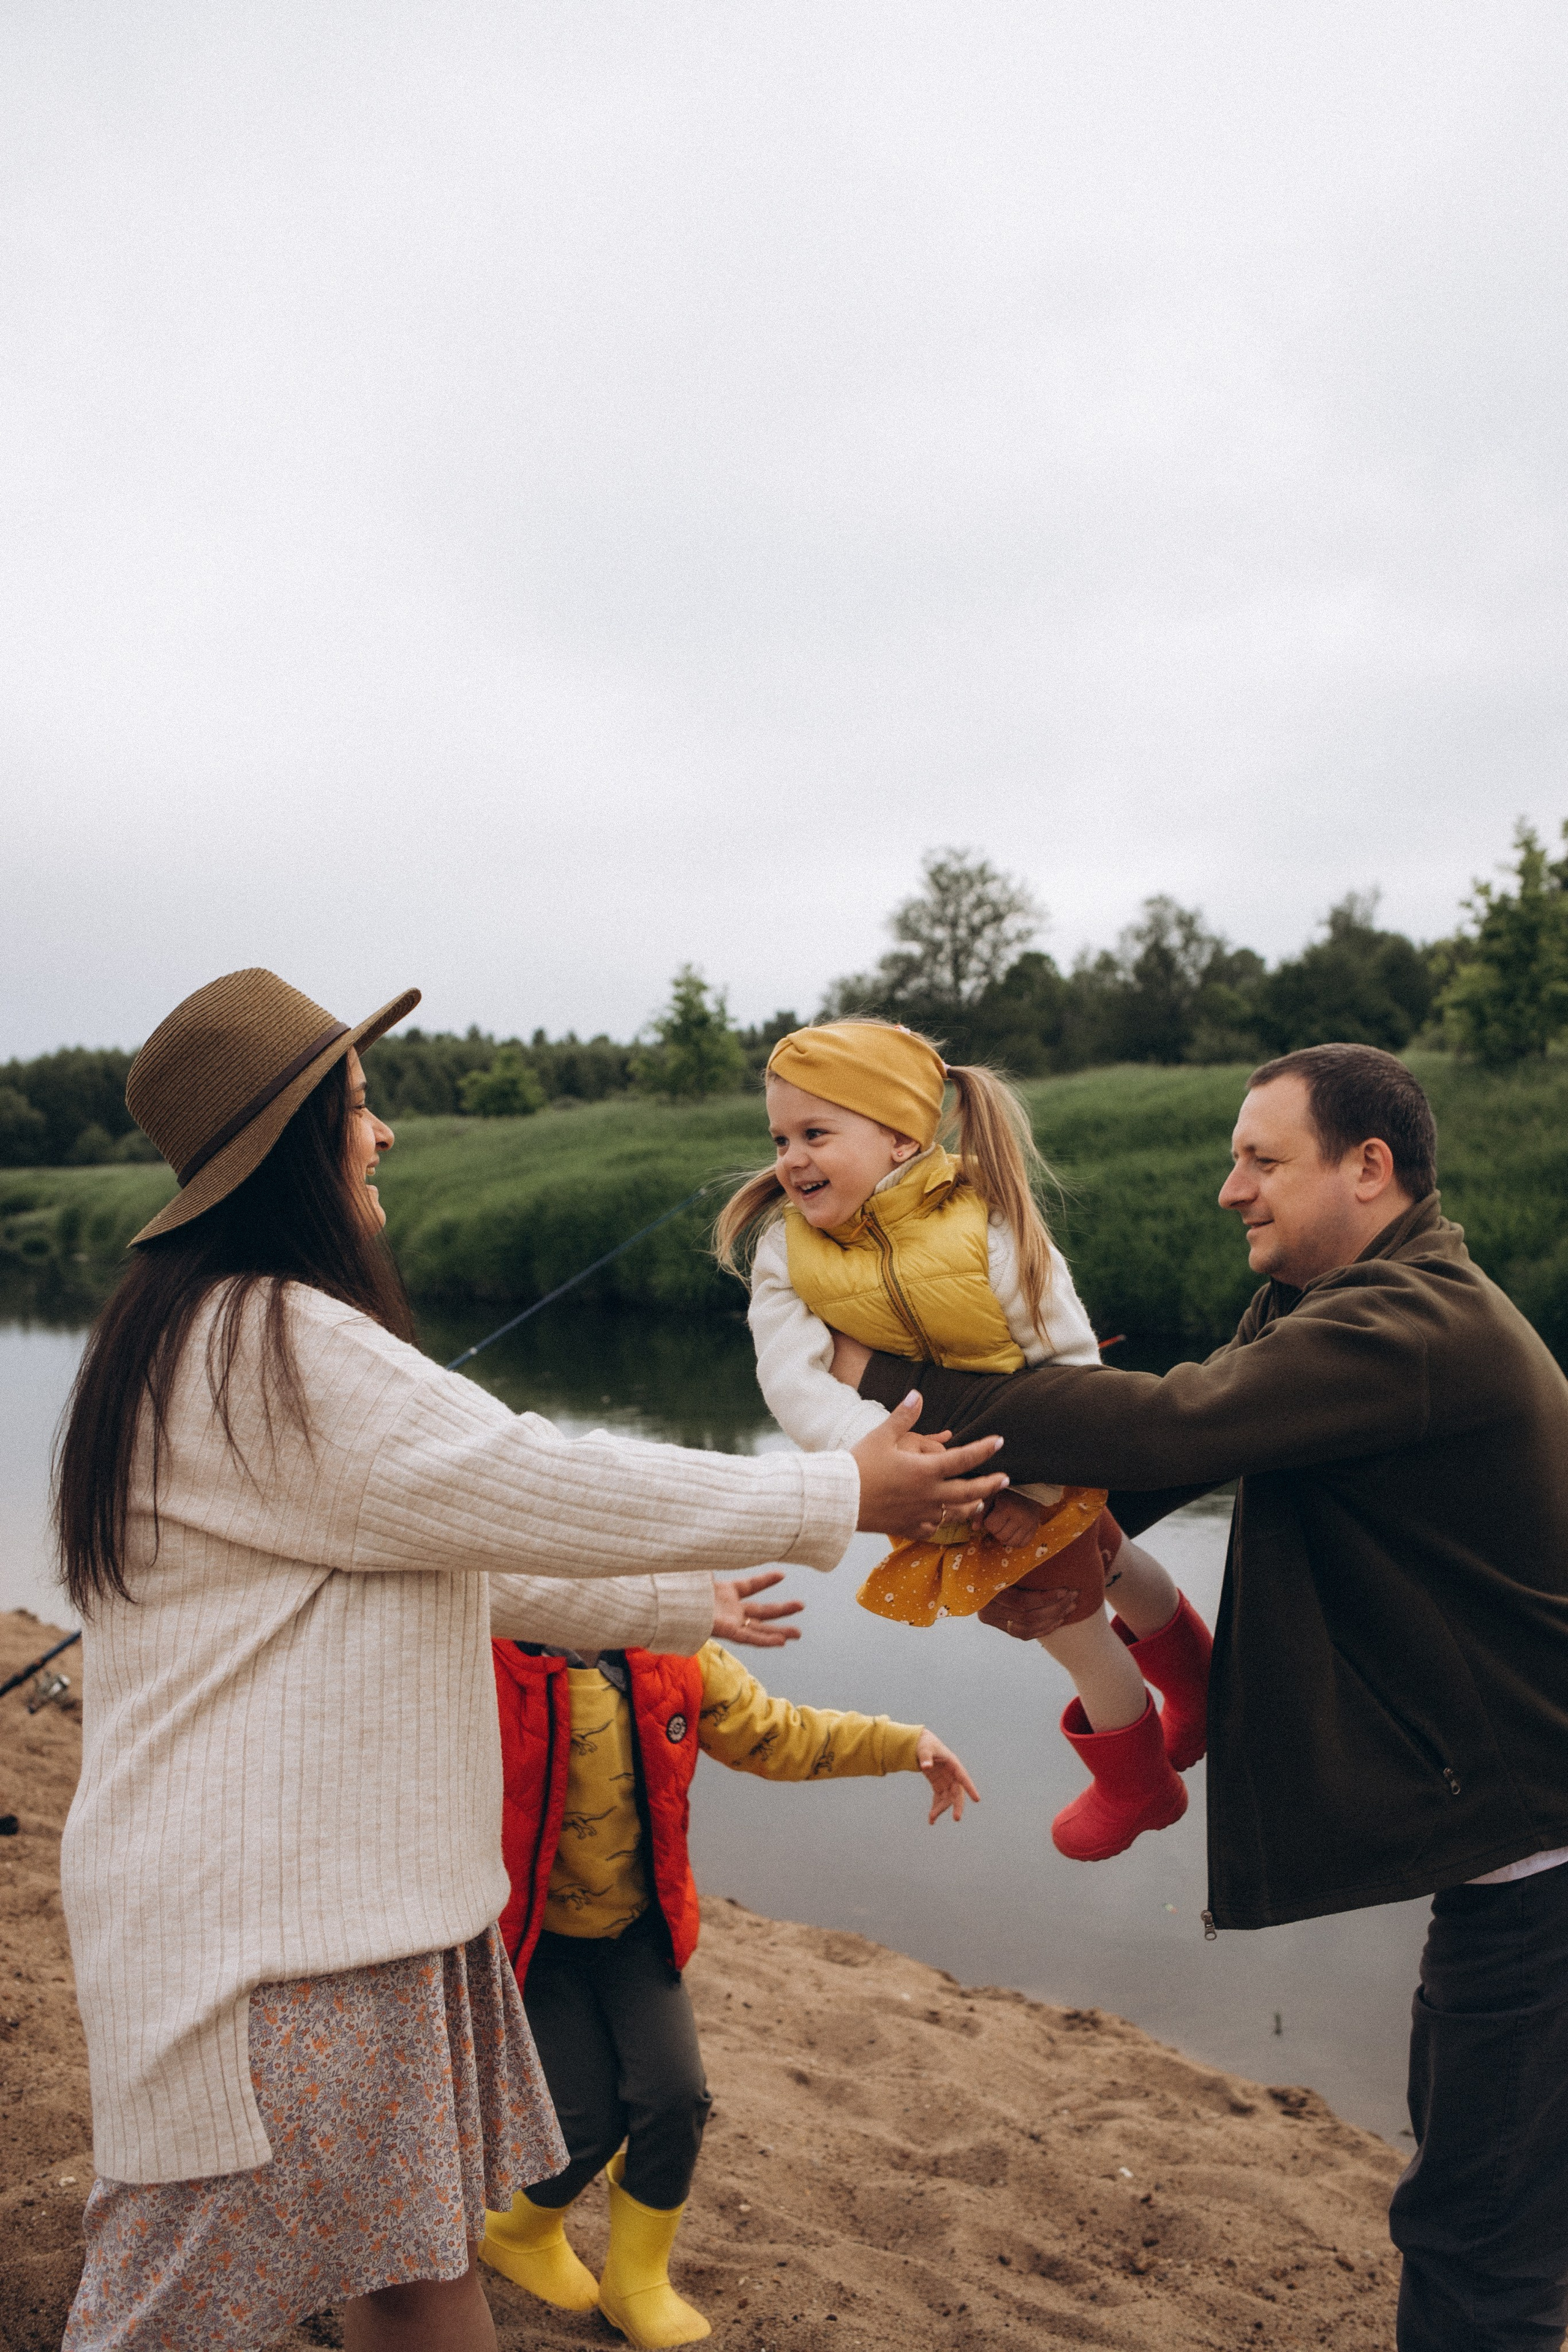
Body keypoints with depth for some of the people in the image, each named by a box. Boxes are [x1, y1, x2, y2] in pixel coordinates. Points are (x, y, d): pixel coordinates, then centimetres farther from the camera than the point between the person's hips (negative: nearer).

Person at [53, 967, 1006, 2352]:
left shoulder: (214, 1333, 14)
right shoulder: (273, 1343, -20)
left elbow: (454, 1556, 18)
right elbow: (539, 1491, -21)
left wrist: (678, 1605, 22)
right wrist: (841, 1497, -12)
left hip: (350, 1885, 10)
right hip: (259, 1920, -10)